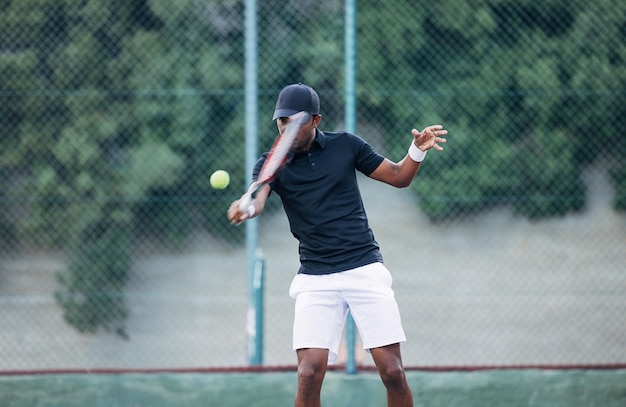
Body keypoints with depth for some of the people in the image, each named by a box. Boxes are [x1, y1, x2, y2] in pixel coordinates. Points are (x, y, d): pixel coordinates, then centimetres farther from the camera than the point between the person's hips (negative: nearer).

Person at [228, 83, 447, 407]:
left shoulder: (345, 145, 4)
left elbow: (398, 177, 12)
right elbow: (258, 197, -20)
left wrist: (418, 149, -8)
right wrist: (246, 208, -44)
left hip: (365, 269, 0)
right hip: (315, 279, 0)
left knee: (392, 371, -6)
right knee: (309, 374, -15)